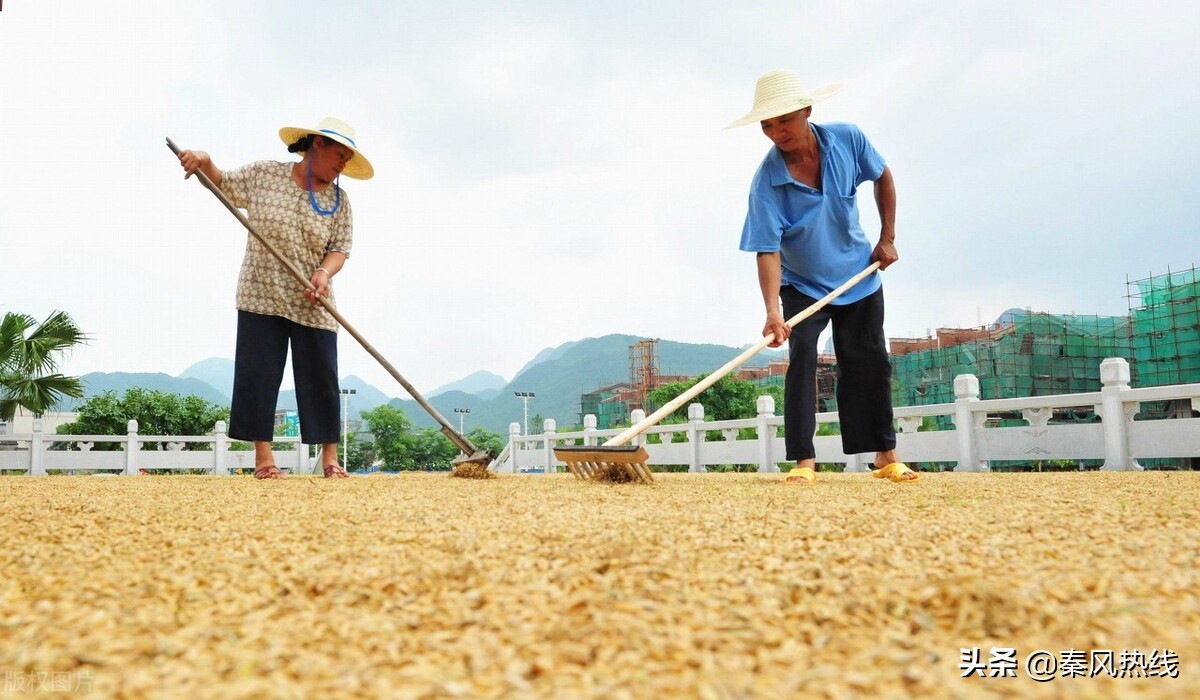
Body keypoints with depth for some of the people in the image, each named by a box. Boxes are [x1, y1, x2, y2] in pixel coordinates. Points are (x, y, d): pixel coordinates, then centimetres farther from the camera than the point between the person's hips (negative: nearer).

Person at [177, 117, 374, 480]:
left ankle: (330, 457, 8)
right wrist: (204, 161, -3)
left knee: (321, 378, 0)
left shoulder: (339, 200, 3)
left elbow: (339, 250, -2)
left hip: (312, 304, 1)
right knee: (259, 374, -1)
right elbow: (223, 184, 17)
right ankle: (263, 456, 6)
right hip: (261, 296, 0)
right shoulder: (264, 174, 2)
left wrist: (325, 272, -22)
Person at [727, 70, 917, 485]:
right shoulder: (766, 182, -25)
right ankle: (804, 460, -14)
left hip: (860, 275, 3)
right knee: (802, 356, -19)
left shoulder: (848, 139, -16)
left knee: (870, 362, 5)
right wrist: (773, 313, -41)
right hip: (802, 285, -2)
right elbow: (767, 251, -29)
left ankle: (885, 454, 17)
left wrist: (888, 239, 0)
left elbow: (882, 177, 3)